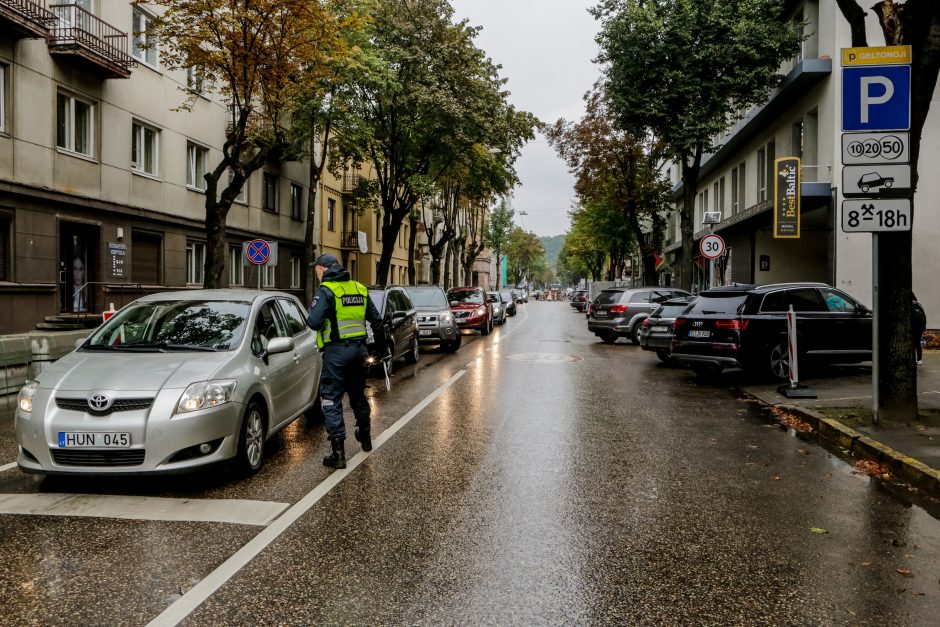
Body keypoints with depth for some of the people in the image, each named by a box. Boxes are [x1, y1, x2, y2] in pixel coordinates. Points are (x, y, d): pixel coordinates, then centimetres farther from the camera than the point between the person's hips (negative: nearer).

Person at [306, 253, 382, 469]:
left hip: (336, 351, -7)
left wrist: (311, 311, 1)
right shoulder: (359, 288, 9)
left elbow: (314, 322, -20)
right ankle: (365, 436, 41)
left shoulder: (326, 291, -11)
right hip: (359, 348, 7)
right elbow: (376, 319, 13)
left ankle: (338, 452, -4)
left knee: (331, 400, 0)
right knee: (357, 394, 24)